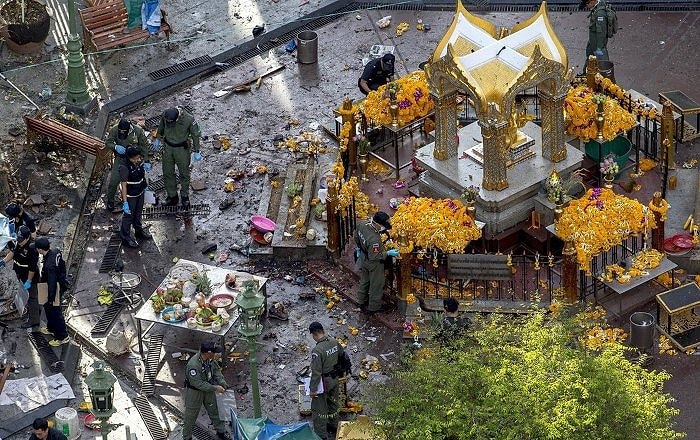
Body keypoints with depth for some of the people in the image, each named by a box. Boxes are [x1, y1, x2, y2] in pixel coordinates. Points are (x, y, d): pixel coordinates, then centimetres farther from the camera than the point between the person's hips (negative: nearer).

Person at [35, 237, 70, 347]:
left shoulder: (49, 265, -38)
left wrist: (51, 298, -17)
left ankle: (63, 337, 25)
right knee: (48, 308, 29)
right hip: (60, 285, 9)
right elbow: (62, 265, 6)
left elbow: (52, 282, -29)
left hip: (54, 290, -9)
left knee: (55, 312, 9)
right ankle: (51, 328, 50)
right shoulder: (56, 252, -12)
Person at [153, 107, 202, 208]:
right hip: (168, 147, 3)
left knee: (184, 173, 11)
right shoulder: (165, 115, -19)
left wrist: (196, 152, -7)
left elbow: (195, 135, -13)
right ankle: (172, 196, 26)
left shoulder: (189, 119, -29)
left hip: (182, 148, -3)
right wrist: (157, 138, 19)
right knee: (168, 173, 10)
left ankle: (185, 196, 31)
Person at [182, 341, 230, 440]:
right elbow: (198, 383, -33)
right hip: (194, 391, -7)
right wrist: (215, 388, -29)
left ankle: (221, 431, 41)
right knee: (191, 415, 11)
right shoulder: (193, 364, -37)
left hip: (208, 388, 7)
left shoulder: (210, 359, -14)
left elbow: (216, 370, 3)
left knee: (214, 410, 21)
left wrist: (222, 382, -12)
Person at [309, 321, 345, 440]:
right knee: (333, 402, 27)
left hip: (324, 382, -7)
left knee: (318, 408, 8)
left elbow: (316, 372, -28)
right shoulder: (334, 342, -8)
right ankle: (334, 425, 45)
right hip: (334, 379, 7)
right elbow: (341, 355, 12)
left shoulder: (317, 350, -31)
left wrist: (313, 389, -19)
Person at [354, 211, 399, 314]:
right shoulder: (374, 239, -42)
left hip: (364, 258, 8)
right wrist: (388, 253, -22)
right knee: (376, 285, 15)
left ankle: (362, 301, 51)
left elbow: (356, 236, 4)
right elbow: (375, 257, -32)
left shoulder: (362, 225, -18)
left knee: (364, 281, 29)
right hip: (374, 264, -8)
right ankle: (374, 307, 34)